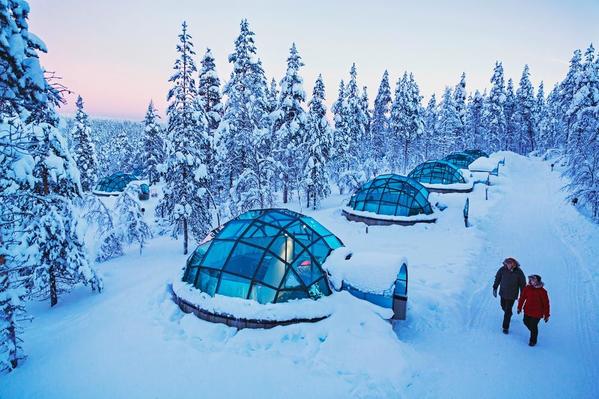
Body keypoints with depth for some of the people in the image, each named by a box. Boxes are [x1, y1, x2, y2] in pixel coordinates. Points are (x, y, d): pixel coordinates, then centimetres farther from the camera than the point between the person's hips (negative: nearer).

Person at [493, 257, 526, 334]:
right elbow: (497, 278, 2)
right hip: (502, 293, 3)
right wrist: (495, 288, 3)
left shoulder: (519, 272, -20)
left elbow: (522, 284, -7)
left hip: (512, 295, -3)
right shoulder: (502, 269, -15)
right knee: (503, 306, 23)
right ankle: (508, 315, 55)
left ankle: (505, 327, 10)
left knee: (508, 311, -3)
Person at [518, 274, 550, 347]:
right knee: (526, 322, 20)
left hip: (537, 313, -4)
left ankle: (533, 341, 30)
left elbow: (546, 304, -11)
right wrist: (519, 307, 11)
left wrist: (546, 315, -6)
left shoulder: (542, 291, -20)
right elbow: (522, 298, 4)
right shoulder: (527, 288, -10)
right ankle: (534, 332, 51)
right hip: (527, 311, 4)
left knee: (533, 327, 6)